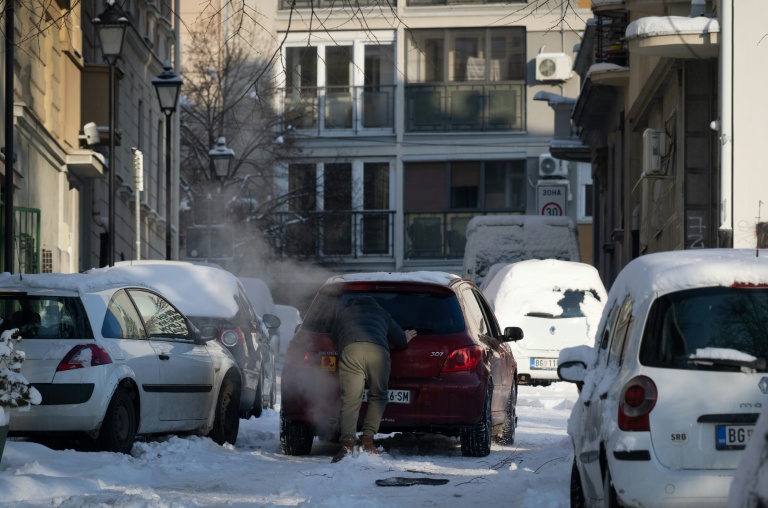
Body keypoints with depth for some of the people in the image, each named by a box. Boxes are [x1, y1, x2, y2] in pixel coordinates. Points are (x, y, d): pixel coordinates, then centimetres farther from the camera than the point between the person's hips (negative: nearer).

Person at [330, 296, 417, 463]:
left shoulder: (343, 314, 37)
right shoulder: (381, 313, 37)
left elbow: (333, 340, 42)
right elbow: (401, 341, 37)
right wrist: (406, 338, 62)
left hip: (350, 351, 0)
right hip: (378, 351, 0)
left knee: (350, 400, -5)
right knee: (378, 397, 19)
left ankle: (347, 443, -24)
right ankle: (367, 440, 6)